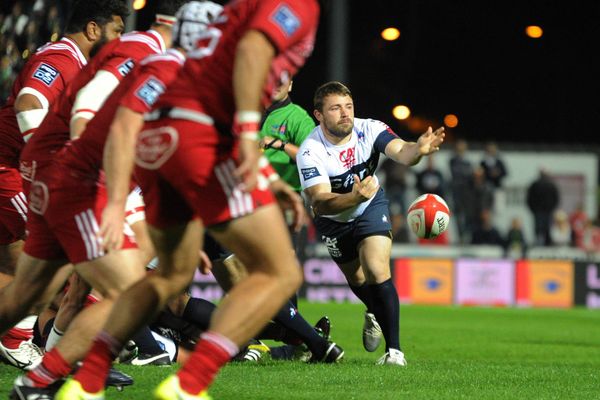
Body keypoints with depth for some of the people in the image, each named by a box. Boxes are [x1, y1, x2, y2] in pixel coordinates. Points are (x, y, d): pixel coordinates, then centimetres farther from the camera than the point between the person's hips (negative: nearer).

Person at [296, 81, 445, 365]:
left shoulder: (369, 129, -26)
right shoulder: (310, 152, -32)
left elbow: (400, 151, -44)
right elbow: (319, 201, -43)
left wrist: (418, 150, -68)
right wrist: (354, 197, -61)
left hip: (371, 206, 0)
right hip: (333, 219, 1)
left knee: (377, 272, -20)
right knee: (357, 278, 16)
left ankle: (394, 350, -14)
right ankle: (374, 313, 53)